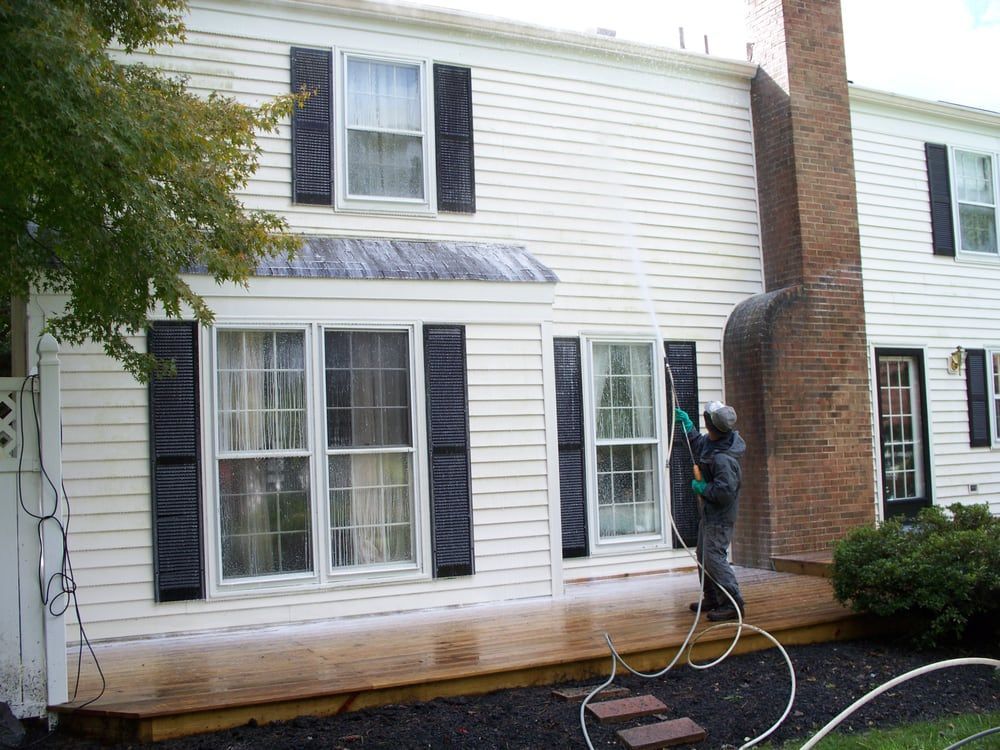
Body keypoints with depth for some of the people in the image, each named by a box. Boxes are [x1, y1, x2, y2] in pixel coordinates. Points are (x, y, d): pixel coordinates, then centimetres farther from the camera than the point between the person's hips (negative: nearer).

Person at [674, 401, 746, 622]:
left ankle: (733, 604, -6)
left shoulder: (723, 459, -29)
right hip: (709, 513, 11)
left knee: (714, 557, -11)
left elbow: (725, 492, -33)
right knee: (704, 556, 19)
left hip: (719, 517, -11)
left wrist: (703, 488, -19)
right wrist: (687, 424, 28)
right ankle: (712, 598, 30)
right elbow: (699, 444, 27)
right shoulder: (711, 443, 2)